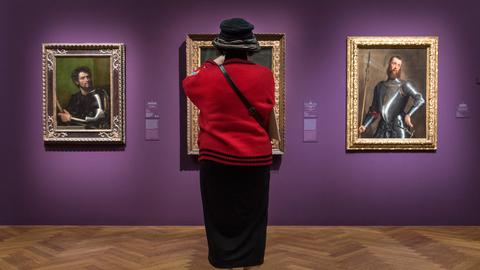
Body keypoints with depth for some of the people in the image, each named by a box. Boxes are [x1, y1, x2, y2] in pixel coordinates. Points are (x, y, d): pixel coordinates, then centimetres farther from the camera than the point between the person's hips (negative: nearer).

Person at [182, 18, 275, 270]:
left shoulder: (208, 77, -7)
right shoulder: (265, 75, -8)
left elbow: (188, 83, 15)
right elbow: (267, 113, 6)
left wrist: (211, 65, 18)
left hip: (216, 159, 0)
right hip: (256, 159, 1)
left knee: (220, 218, 12)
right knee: (251, 219, 14)